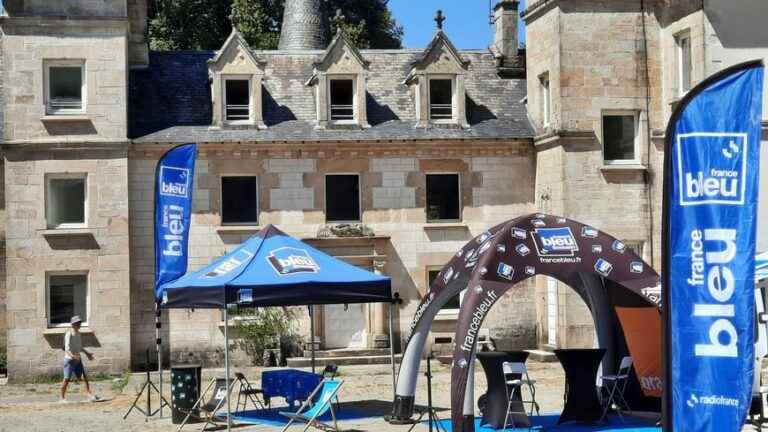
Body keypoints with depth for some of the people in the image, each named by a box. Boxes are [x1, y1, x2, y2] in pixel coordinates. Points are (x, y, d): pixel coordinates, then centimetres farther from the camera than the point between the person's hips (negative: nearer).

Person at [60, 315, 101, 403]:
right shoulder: (69, 334, -14)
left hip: (78, 359, 8)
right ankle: (62, 398, 9)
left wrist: (87, 353, 29)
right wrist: (72, 356, -38)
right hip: (70, 359, -8)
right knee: (67, 379, -2)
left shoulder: (78, 333, 12)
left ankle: (90, 395, -4)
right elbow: (67, 347, -23)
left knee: (84, 377, 0)